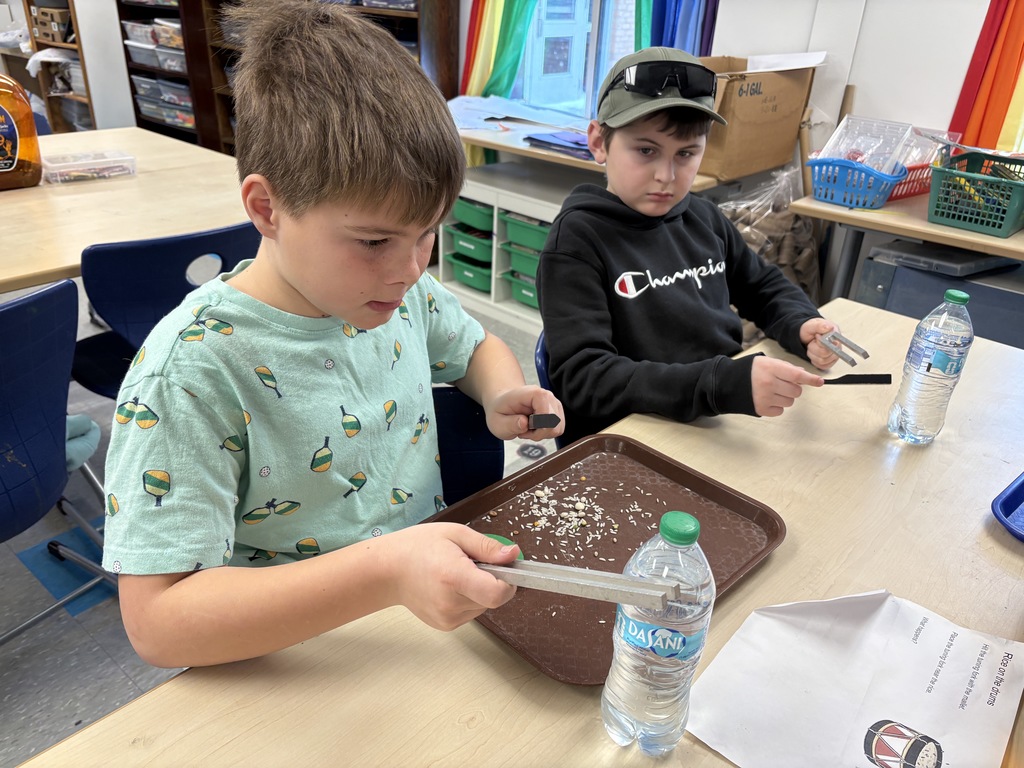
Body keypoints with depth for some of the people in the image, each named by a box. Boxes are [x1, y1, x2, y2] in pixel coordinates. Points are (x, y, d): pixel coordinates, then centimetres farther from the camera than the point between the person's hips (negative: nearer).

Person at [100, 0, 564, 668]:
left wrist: (503, 396, -5)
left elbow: (475, 346, 19)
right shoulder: (193, 370, -23)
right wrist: (385, 573, -36)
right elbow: (156, 620, -25)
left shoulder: (401, 289, -3)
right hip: (306, 680, -4)